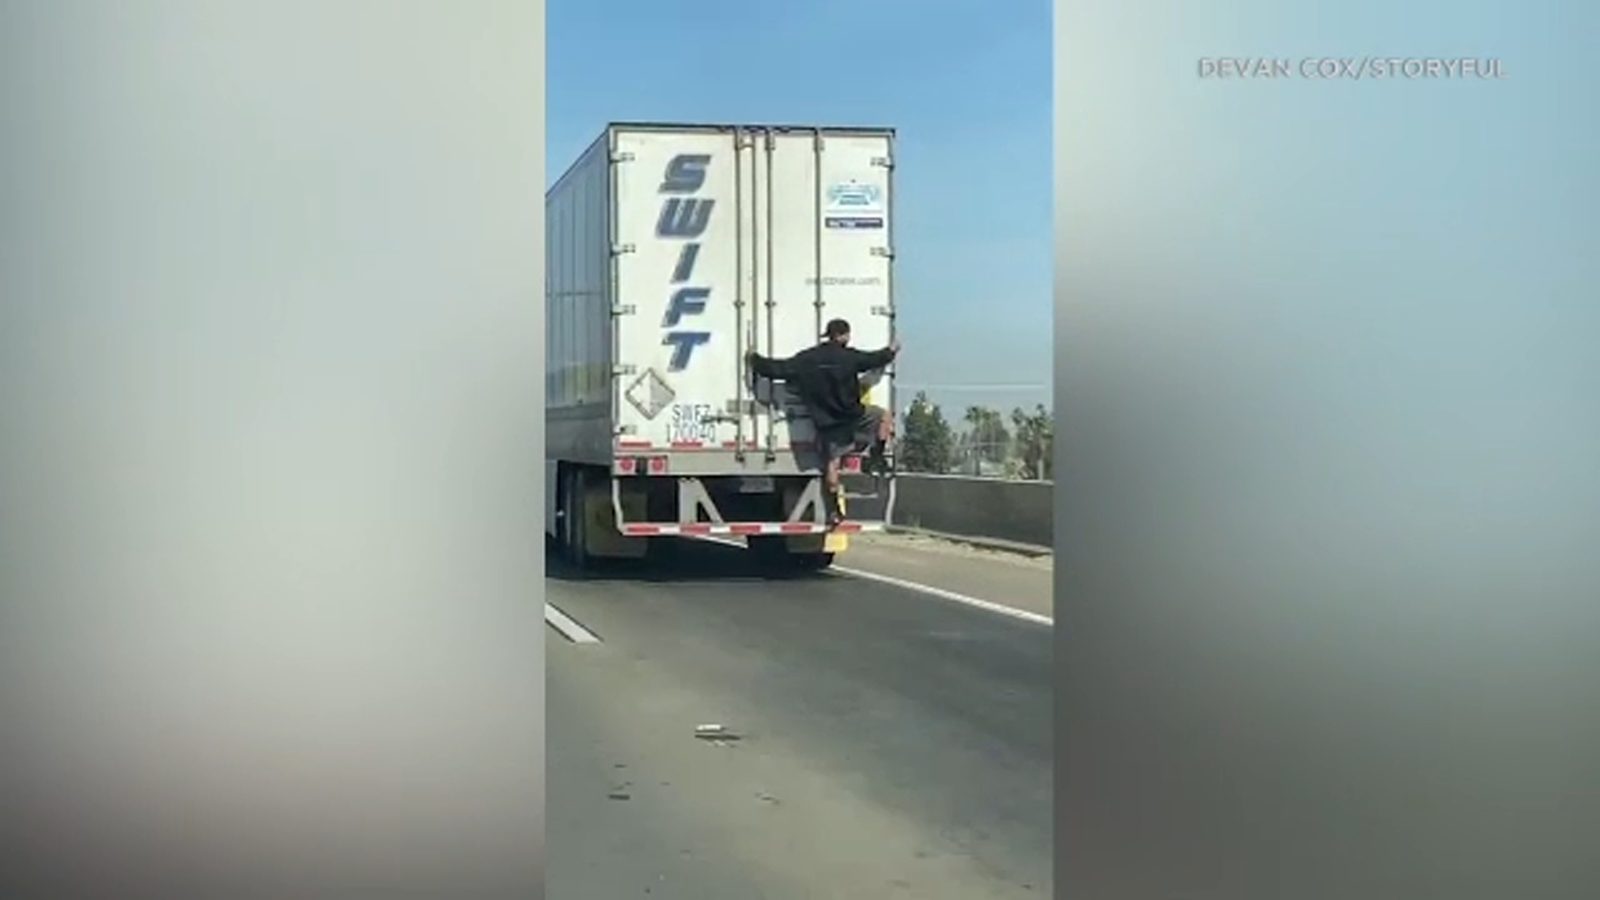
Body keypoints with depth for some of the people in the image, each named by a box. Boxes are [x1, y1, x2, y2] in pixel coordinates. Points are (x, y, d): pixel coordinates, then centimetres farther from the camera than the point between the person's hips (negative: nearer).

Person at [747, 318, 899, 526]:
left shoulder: (805, 360, -5)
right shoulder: (849, 357, -12)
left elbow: (776, 369, -3)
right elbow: (875, 359, 3)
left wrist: (754, 359, 14)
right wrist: (892, 351, 25)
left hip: (825, 422, 3)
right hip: (852, 416, -3)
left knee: (831, 462, 10)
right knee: (885, 418, 19)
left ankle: (835, 507, 9)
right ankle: (876, 458, 13)